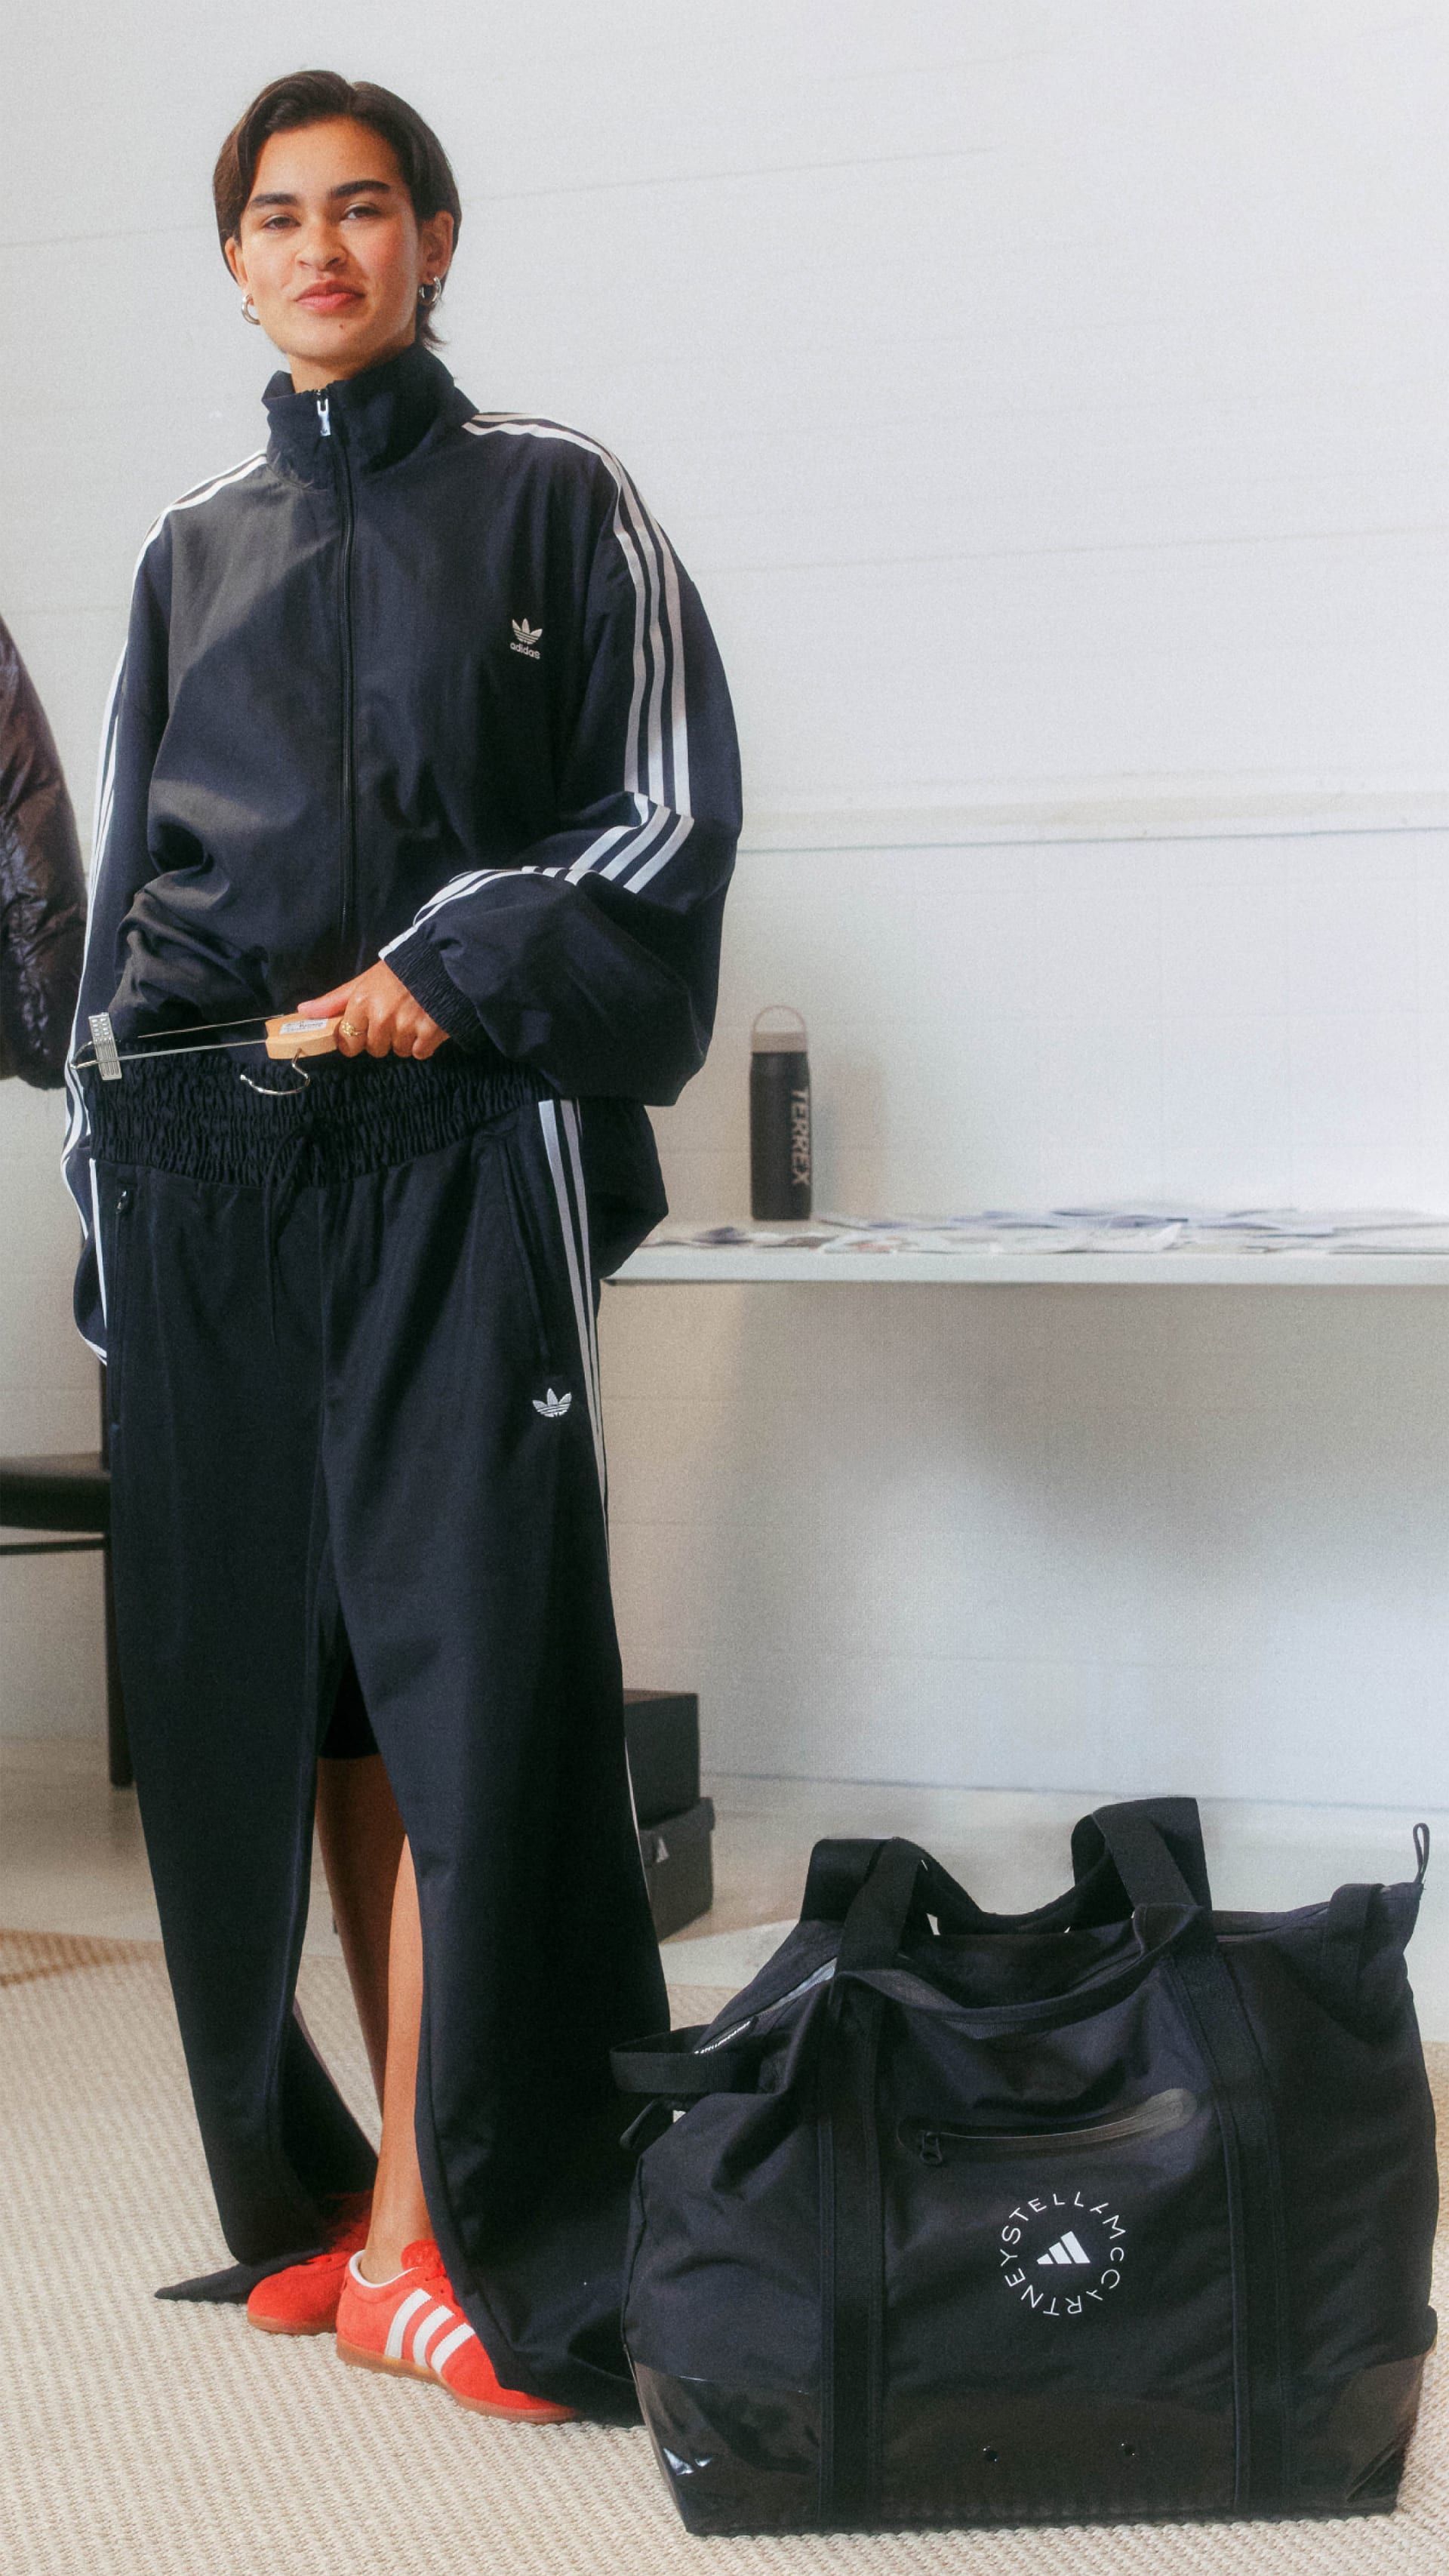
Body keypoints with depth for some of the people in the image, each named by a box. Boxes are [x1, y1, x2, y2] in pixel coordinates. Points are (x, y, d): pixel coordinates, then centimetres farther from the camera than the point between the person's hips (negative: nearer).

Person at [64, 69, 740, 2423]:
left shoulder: (551, 503, 8)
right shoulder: (194, 555, 19)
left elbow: (678, 812, 2)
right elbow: (126, 892, 20)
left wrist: (465, 961, -12)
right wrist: (106, 1205, 14)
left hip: (463, 1151, -4)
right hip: (211, 1166, 4)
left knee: (466, 1668, -9)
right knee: (280, 1673, 3)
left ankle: (429, 2224, -3)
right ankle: (325, 2182, 13)